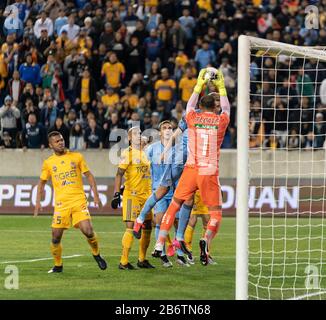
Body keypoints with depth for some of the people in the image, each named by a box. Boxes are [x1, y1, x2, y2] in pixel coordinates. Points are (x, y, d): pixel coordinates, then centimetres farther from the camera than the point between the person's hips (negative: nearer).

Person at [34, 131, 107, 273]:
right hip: (61, 203, 1)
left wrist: (95, 195, 2)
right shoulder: (48, 163, 8)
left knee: (88, 231, -16)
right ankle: (58, 265, 18)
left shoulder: (76, 157, 6)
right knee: (56, 237, -3)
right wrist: (38, 202, 10)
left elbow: (89, 176, 10)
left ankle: (96, 255, 11)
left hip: (79, 200, -1)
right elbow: (41, 183, 18)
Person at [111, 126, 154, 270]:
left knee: (147, 227, 8)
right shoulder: (127, 153, -7)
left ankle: (142, 259, 20)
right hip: (131, 195, -7)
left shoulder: (145, 153, 16)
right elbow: (119, 174, -13)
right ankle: (124, 262, -8)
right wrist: (116, 194, -21)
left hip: (146, 195, 7)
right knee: (131, 227, -11)